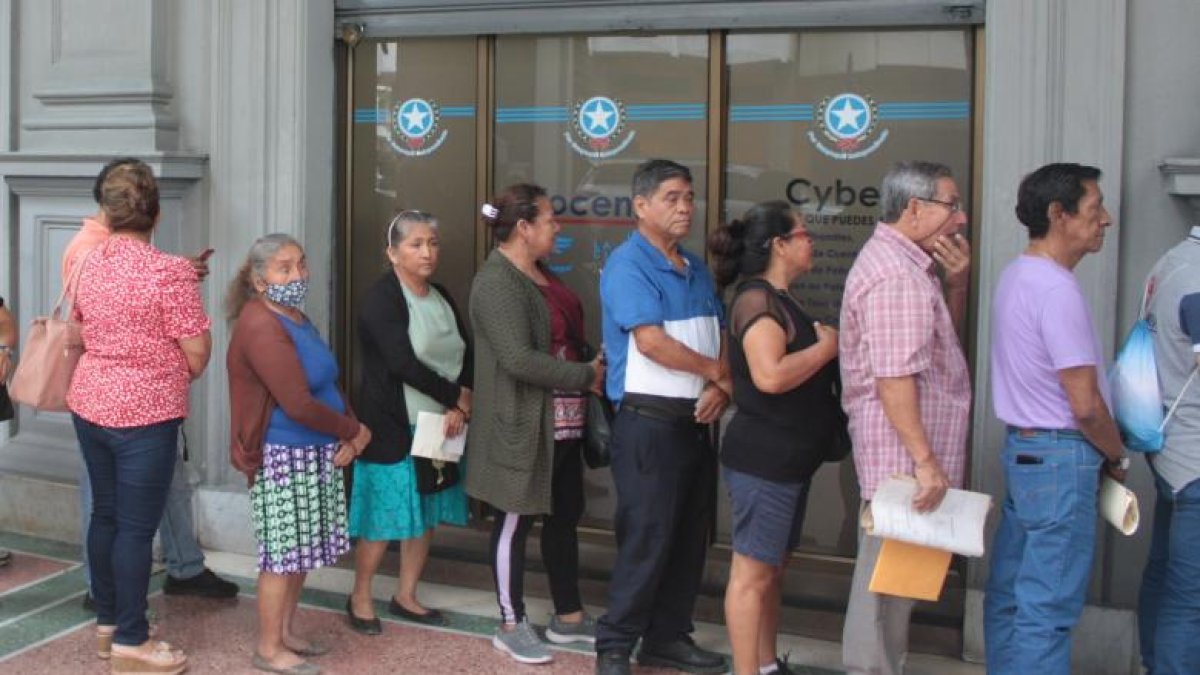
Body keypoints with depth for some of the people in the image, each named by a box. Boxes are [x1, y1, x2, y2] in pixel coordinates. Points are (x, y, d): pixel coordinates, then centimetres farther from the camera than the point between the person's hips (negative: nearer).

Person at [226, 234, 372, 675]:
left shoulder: (297, 319, 12)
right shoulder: (261, 327, -20)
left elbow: (328, 385, 14)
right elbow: (299, 405, -24)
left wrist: (349, 435, -3)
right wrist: (354, 431, -10)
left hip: (315, 454, 9)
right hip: (283, 457, -9)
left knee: (301, 549, 16)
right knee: (283, 552, -2)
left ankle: (285, 632, 29)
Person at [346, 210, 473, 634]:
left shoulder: (441, 297, 11)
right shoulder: (381, 301, -12)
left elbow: (467, 355, 7)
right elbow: (404, 364, -20)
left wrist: (462, 404, -9)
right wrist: (453, 399, -15)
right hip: (393, 428, -7)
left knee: (426, 516, 12)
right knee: (384, 517, -1)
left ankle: (405, 596, 25)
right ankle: (360, 599, 15)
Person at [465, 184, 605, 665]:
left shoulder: (540, 274, 12)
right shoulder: (497, 283, -18)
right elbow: (519, 359, -26)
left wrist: (594, 365, -1)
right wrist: (586, 377, -19)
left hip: (562, 422, 9)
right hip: (522, 425, -9)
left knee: (565, 517, 16)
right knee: (515, 522, 4)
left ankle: (568, 617, 29)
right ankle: (511, 625, 17)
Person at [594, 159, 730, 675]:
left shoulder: (696, 268, 14)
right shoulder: (627, 265, -12)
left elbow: (719, 338, 13)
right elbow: (651, 342, -22)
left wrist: (719, 389, -7)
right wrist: (717, 372, -9)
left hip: (696, 420, 8)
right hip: (649, 421, -8)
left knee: (690, 537, 12)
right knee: (646, 539, -4)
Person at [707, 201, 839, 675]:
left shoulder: (778, 299, 15)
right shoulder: (758, 300, -17)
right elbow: (771, 375, -30)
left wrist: (825, 345, 6)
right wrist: (826, 347, -17)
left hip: (788, 459, 10)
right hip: (762, 460, -10)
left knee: (772, 570, 17)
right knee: (752, 573, -3)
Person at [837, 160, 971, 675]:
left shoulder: (908, 264, 15)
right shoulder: (895, 275, -19)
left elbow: (943, 337, 23)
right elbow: (894, 380, -25)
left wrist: (956, 281, 6)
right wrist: (925, 460, -25)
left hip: (904, 456, 11)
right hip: (902, 456, -11)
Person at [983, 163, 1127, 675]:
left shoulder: (1016, 276, 10)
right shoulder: (1057, 289, -20)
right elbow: (1085, 405, -19)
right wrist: (1117, 455, -2)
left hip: (1022, 448, 10)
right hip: (1060, 458, -10)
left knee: (1010, 591, 15)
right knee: (1048, 608, -4)